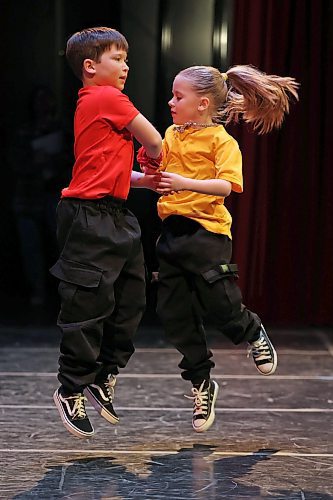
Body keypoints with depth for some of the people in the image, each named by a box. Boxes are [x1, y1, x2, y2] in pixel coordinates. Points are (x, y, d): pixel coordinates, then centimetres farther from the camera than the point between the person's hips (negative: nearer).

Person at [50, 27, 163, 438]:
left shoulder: (93, 102, 20)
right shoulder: (108, 98, -10)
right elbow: (154, 143, -5)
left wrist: (143, 180, 9)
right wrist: (153, 160, 16)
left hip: (112, 218, 10)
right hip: (91, 217, -10)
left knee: (129, 301, 13)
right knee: (90, 302, -4)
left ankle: (103, 377, 24)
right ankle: (71, 390, 7)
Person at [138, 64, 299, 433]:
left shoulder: (221, 140, -7)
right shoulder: (171, 135, 13)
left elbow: (227, 184, -20)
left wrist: (186, 183, -32)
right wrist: (150, 175, -2)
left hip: (206, 232, -7)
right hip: (172, 232, 7)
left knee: (219, 305, -7)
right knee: (174, 313, 6)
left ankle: (254, 334, 28)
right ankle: (201, 382, 20)